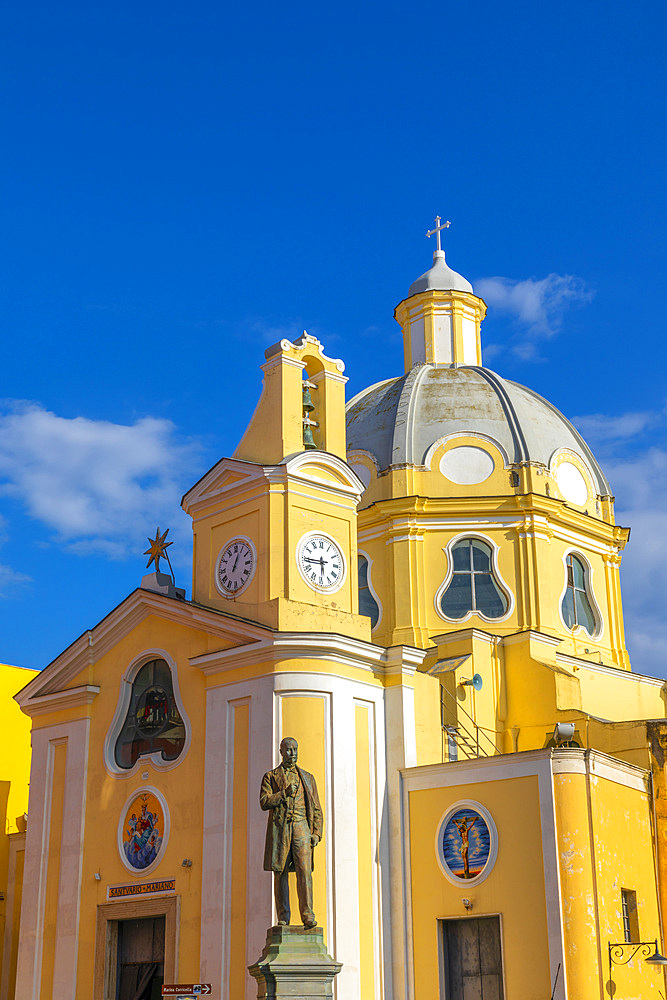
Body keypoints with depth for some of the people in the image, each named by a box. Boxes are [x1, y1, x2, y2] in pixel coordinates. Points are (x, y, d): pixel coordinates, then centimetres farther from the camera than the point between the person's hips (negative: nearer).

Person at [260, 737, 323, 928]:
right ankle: (283, 917, 5)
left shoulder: (307, 778, 19)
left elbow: (317, 809, 16)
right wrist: (285, 792, -11)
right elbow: (264, 802, -1)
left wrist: (317, 833, 3)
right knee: (280, 873, -1)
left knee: (304, 871, -13)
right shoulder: (270, 776, 13)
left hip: (301, 827, 1)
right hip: (279, 828, -1)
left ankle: (308, 915, -16)